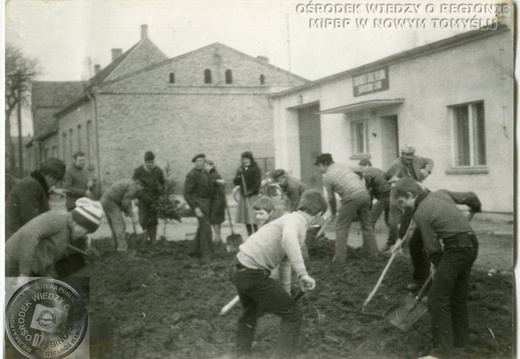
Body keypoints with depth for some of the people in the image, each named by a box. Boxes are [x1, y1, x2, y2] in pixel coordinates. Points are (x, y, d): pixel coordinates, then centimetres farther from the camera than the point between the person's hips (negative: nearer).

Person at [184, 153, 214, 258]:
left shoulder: (205, 172, 11)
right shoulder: (191, 175, -15)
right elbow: (187, 193, -18)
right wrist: (195, 208, -22)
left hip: (207, 202, 9)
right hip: (198, 203, -9)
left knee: (202, 228, 14)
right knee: (206, 228, -9)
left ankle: (194, 251, 25)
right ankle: (207, 253, -4)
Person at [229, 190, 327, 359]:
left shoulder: (292, 220, 17)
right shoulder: (296, 220, -12)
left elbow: (285, 261, 26)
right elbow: (288, 239, -38)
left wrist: (285, 294, 32)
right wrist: (303, 274, -38)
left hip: (239, 268, 10)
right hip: (252, 274, -10)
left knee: (250, 313, 34)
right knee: (293, 315, 1)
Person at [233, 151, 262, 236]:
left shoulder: (256, 169, -3)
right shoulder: (241, 169, 15)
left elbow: (257, 183, -9)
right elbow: (236, 182, 10)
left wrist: (251, 191, -18)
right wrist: (239, 175, -8)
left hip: (253, 195, -6)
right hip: (243, 196, 6)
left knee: (252, 220, -12)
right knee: (246, 219, 6)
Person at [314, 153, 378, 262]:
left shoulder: (327, 177, 3)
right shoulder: (344, 165, 19)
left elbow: (331, 198, 11)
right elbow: (359, 177, 20)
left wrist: (333, 212, 26)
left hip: (352, 198, -6)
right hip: (364, 193, 6)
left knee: (341, 227, 5)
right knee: (366, 224, 20)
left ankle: (340, 258, 4)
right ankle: (373, 252, 27)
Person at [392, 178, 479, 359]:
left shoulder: (421, 213, -12)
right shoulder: (435, 196, 13)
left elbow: (432, 246, -7)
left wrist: (436, 266, 13)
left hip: (456, 248, -10)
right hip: (471, 244, 10)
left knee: (438, 300, -5)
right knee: (458, 298, 18)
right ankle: (458, 344, 27)